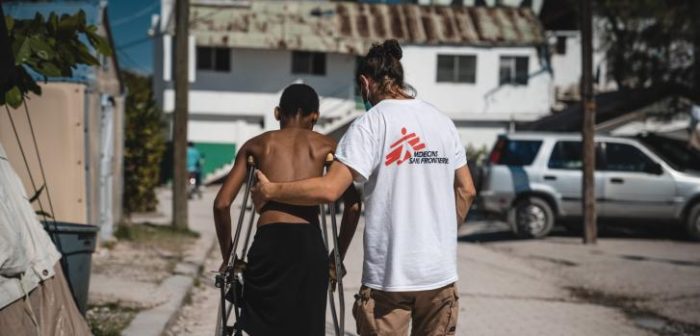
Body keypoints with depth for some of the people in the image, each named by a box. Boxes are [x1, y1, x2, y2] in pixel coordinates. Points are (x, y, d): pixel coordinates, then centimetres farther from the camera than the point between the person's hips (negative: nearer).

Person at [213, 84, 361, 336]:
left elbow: (222, 204, 9)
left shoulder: (256, 144, 17)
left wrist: (228, 257, 18)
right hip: (310, 244, 0)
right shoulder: (326, 146, 16)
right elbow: (353, 206, 5)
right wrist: (339, 256, 15)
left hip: (268, 242, 0)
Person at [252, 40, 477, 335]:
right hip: (441, 270, 5)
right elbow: (466, 191, 11)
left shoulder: (370, 124, -9)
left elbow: (329, 189, -17)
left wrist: (270, 191, -5)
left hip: (389, 273, -5)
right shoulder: (443, 121, 8)